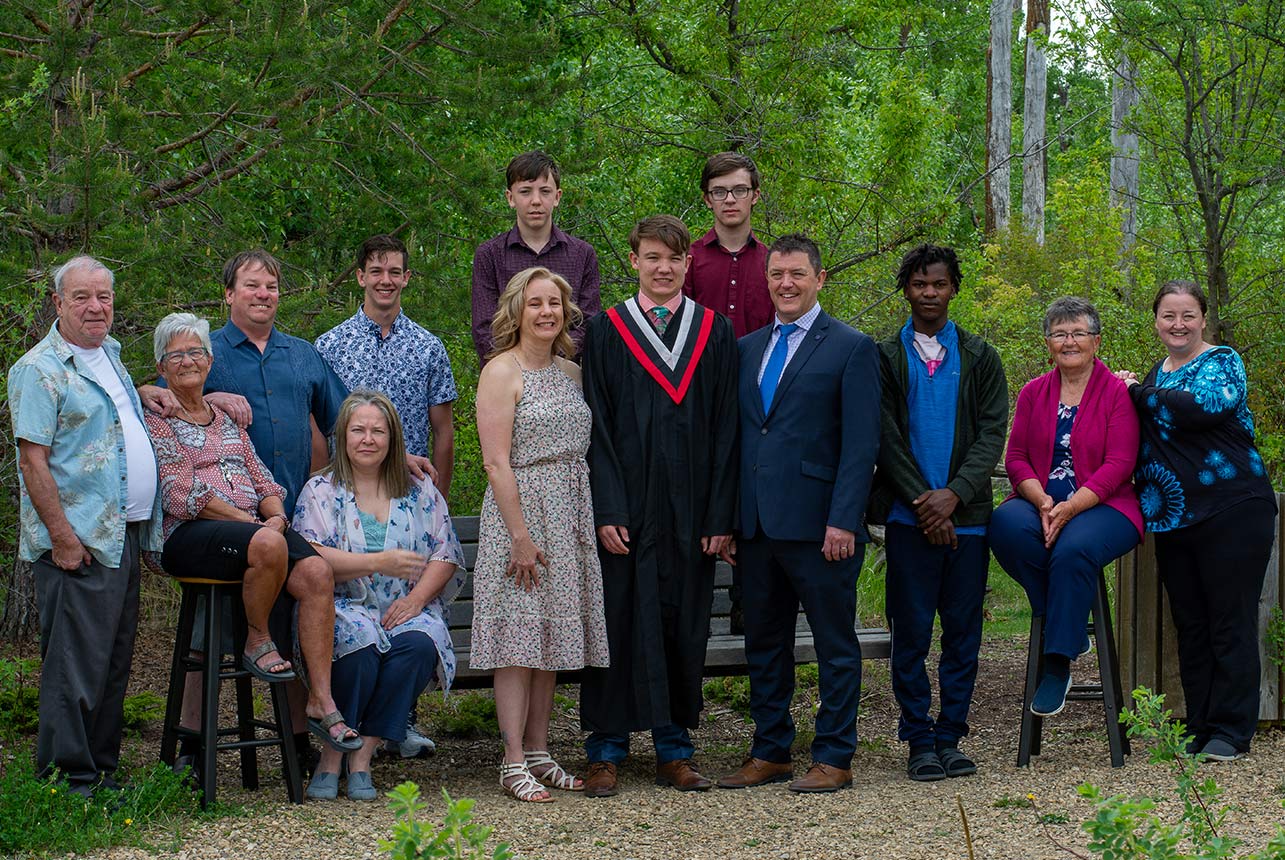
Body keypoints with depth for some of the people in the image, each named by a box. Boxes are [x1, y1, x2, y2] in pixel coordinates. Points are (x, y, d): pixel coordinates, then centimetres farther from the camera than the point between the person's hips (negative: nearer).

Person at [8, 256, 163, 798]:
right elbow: (33, 458, -15)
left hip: (124, 536, 9)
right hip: (78, 540, -9)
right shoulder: (41, 369, -10)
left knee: (115, 660, 12)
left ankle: (103, 769, 19)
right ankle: (69, 777, -2)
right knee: (76, 663, -7)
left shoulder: (109, 354, 16)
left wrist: (145, 396, 18)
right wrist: (61, 535, -20)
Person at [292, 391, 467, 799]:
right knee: (361, 642, -36)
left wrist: (416, 599, -10)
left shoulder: (420, 492, 15)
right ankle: (331, 756, -21)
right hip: (343, 610, -2)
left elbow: (445, 556, 8)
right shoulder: (320, 490, 7)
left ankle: (363, 757, -24)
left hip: (406, 611, 2)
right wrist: (379, 563, -20)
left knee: (419, 644, -32)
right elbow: (312, 558, -8)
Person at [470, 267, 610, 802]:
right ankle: (514, 763, -4)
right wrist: (521, 535, -18)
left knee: (553, 637, 9)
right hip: (521, 511, -7)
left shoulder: (571, 372, 13)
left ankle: (538, 753, 15)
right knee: (520, 638, -6)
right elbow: (496, 461, -13)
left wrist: (595, 521, 8)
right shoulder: (502, 372, -7)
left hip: (570, 517, 7)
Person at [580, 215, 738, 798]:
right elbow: (596, 427, -1)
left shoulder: (715, 334, 8)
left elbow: (726, 430, 5)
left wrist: (720, 515, -3)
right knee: (620, 623, -1)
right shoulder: (607, 332, 3)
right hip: (626, 508, -2)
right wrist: (606, 511, -10)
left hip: (690, 511, 2)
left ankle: (674, 750, 15)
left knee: (682, 627, 6)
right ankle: (606, 752, 7)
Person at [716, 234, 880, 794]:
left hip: (818, 524, -6)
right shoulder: (747, 348, 15)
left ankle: (834, 758, 8)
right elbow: (737, 436, 17)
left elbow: (861, 444, -8)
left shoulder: (852, 348, -2)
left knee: (835, 644, 2)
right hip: (757, 525, 6)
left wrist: (843, 521, -16)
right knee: (764, 643, 12)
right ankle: (770, 753, 21)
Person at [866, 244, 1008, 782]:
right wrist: (923, 500, -10)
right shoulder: (885, 357, 6)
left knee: (963, 630, 3)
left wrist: (954, 494, -12)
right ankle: (919, 741, 6)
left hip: (967, 515, 2)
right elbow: (885, 437, 0)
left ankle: (950, 737, 11)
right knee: (911, 631, -1)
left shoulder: (980, 357, 11)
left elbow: (993, 434, 2)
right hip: (909, 515, -2)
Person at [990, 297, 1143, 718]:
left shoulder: (1118, 393, 0)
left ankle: (1057, 666, -26)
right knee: (1004, 524, -30)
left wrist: (1070, 508, -20)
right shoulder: (1033, 393, 13)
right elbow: (1016, 458, 7)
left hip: (1103, 506, -4)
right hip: (1041, 504, 4)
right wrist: (1043, 503, -13)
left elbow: (1118, 465, -8)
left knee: (1074, 549, -36)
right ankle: (1069, 628, -15)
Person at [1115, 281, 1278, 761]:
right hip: (1175, 519, 7)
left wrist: (1138, 393, -14)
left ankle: (1231, 732, 0)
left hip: (1231, 513, -7)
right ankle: (1199, 728, 15)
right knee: (1190, 626, 9)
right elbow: (1143, 440, 29)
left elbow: (1206, 405, -25)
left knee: (1230, 625, -5)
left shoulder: (1222, 362, -4)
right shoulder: (1156, 375, 17)